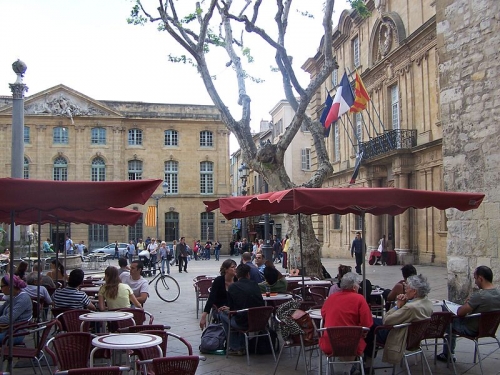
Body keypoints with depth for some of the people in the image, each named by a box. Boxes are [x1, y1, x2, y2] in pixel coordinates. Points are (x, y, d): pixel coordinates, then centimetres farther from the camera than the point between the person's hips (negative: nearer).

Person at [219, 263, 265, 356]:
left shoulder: (232, 287, -4)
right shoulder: (255, 285, 6)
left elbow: (232, 308, 1)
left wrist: (227, 308, 28)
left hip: (243, 323, -5)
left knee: (223, 314, 22)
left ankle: (235, 348, 21)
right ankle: (242, 346, 35)